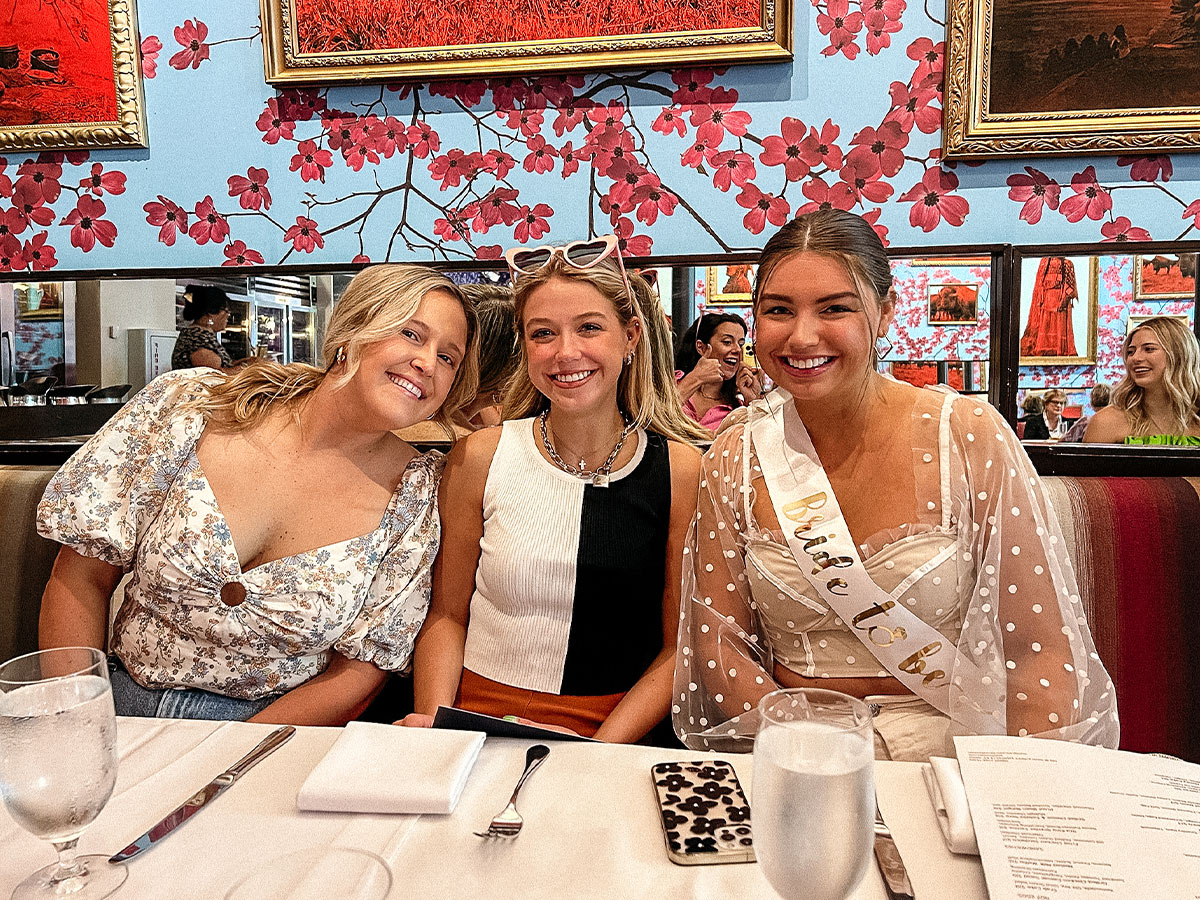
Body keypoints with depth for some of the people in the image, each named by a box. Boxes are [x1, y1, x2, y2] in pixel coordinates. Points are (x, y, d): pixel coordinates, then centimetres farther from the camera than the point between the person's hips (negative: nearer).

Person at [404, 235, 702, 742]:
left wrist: (598, 752, -12)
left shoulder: (681, 470, -3)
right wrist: (433, 722, -9)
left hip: (622, 736, 0)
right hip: (480, 725, 1)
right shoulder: (478, 457, -1)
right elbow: (446, 614, 7)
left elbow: (681, 645, 0)